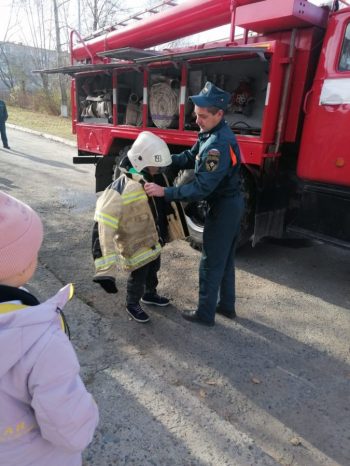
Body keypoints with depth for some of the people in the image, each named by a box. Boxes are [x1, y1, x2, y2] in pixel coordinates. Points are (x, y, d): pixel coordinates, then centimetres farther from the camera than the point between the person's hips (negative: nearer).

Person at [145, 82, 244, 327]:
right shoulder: (211, 133, 4)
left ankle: (205, 314, 20)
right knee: (226, 259, 20)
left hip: (223, 207, -10)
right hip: (232, 204, 10)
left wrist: (164, 192, -28)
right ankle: (226, 305, 36)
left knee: (211, 263, 4)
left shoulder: (219, 144, -27)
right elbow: (190, 158, 10)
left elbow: (201, 188, -30)